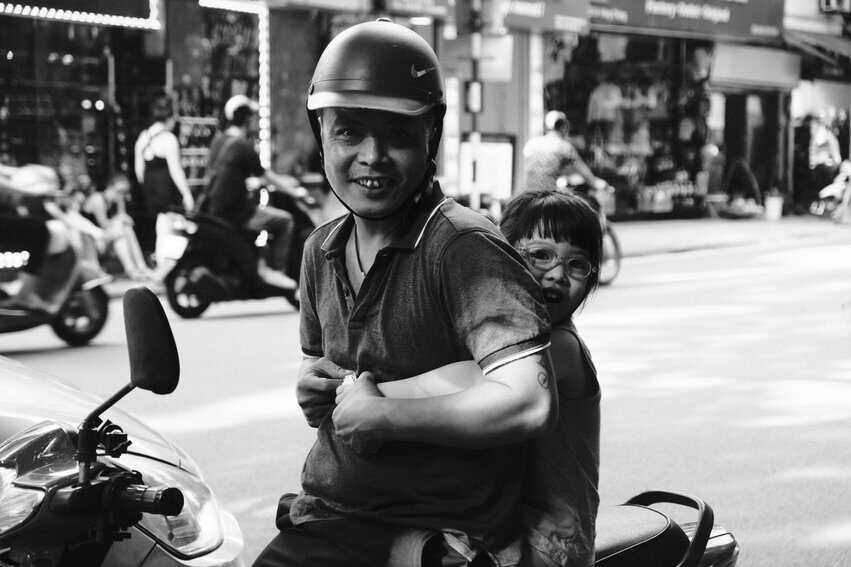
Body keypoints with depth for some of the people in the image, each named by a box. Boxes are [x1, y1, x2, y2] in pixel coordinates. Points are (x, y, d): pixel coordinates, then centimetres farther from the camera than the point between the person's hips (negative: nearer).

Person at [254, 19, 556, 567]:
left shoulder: (463, 247, -16)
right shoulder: (322, 250, 10)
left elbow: (528, 402, -27)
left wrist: (381, 415, -19)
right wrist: (313, 385, 4)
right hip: (325, 515, 7)